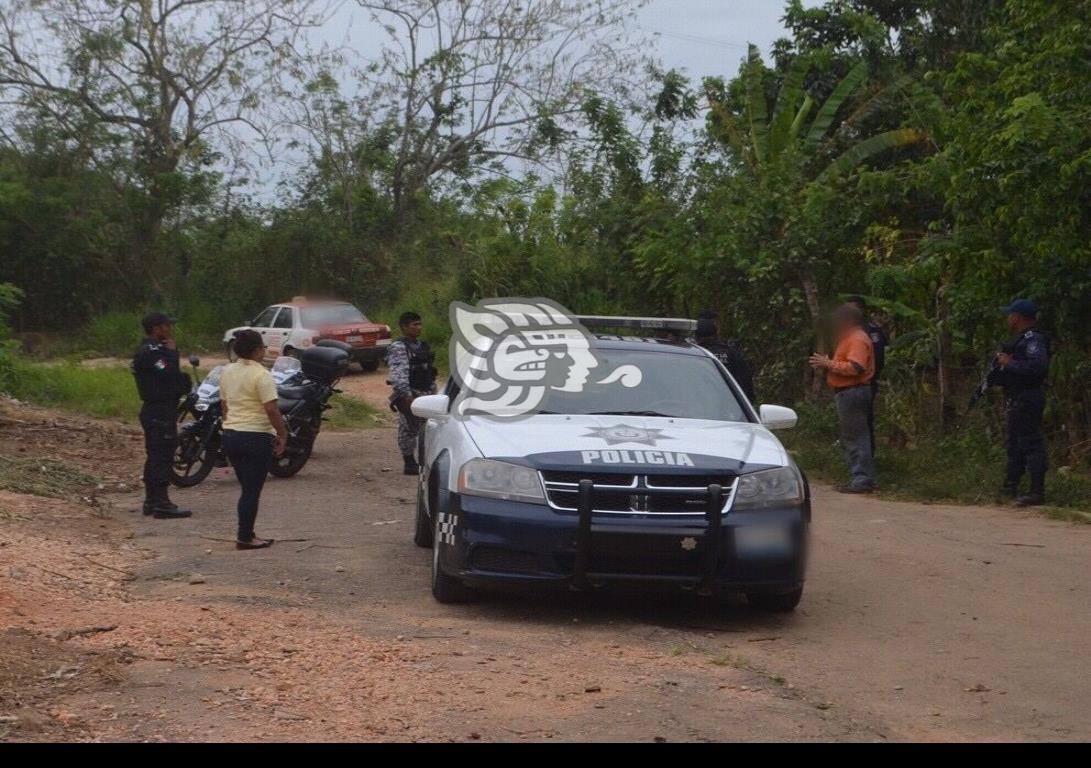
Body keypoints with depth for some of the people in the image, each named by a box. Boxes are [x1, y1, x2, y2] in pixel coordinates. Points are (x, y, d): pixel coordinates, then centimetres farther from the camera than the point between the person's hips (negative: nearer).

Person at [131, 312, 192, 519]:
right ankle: (161, 504, -12)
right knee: (162, 455, -11)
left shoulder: (153, 349, 18)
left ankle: (151, 501, 19)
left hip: (155, 410, 11)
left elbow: (170, 375, 21)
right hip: (160, 411, -11)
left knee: (155, 456, 14)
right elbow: (168, 374, -26)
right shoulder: (151, 352, -16)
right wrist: (172, 352, -14)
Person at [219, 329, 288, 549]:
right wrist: (282, 435, -9)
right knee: (252, 491, 0)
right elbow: (272, 410, -19)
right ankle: (245, 538, 2)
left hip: (230, 434, 8)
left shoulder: (227, 372, 8)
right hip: (256, 437, -8)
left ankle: (246, 534, 19)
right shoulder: (261, 375, -16)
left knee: (247, 488, 17)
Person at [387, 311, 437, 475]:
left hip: (426, 394, 8)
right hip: (410, 395, -8)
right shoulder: (398, 348, -10)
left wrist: (433, 392, 20)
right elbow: (398, 374, -21)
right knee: (409, 429, -3)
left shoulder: (422, 346, 16)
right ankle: (409, 464, 3)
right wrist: (406, 394, -29)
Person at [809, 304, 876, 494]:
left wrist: (829, 364, -19)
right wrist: (826, 365, 6)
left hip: (852, 392, -11)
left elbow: (855, 367, -26)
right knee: (849, 437, 14)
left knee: (856, 437, -10)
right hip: (847, 392, 11)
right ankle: (859, 478, 17)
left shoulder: (857, 340, -14)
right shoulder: (849, 338, 20)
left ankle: (863, 480, -10)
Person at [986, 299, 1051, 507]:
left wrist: (1010, 363, -23)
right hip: (1018, 400, 11)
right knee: (1014, 443, 18)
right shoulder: (1022, 339, 17)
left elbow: (1038, 366, -29)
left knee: (1031, 444, -10)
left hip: (1027, 398, -11)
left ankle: (1037, 492, -10)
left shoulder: (1033, 339, -16)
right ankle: (1010, 488, 27)